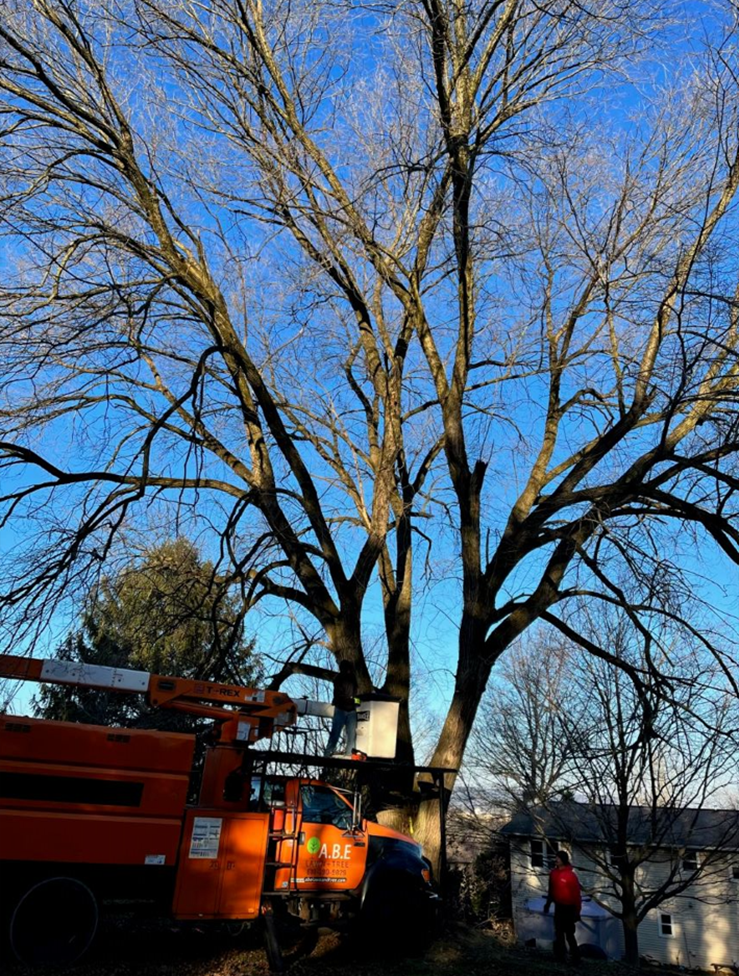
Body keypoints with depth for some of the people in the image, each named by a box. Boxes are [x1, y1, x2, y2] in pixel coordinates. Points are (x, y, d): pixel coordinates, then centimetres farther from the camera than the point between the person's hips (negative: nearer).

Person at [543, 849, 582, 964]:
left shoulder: (571, 875, -21)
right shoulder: (553, 873, -1)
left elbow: (577, 895, -16)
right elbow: (551, 890, 11)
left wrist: (577, 911, -14)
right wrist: (548, 903, 15)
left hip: (568, 908, -6)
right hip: (558, 907, 7)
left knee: (569, 934, 0)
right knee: (559, 933, 15)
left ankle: (576, 957, 14)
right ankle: (560, 955, 26)